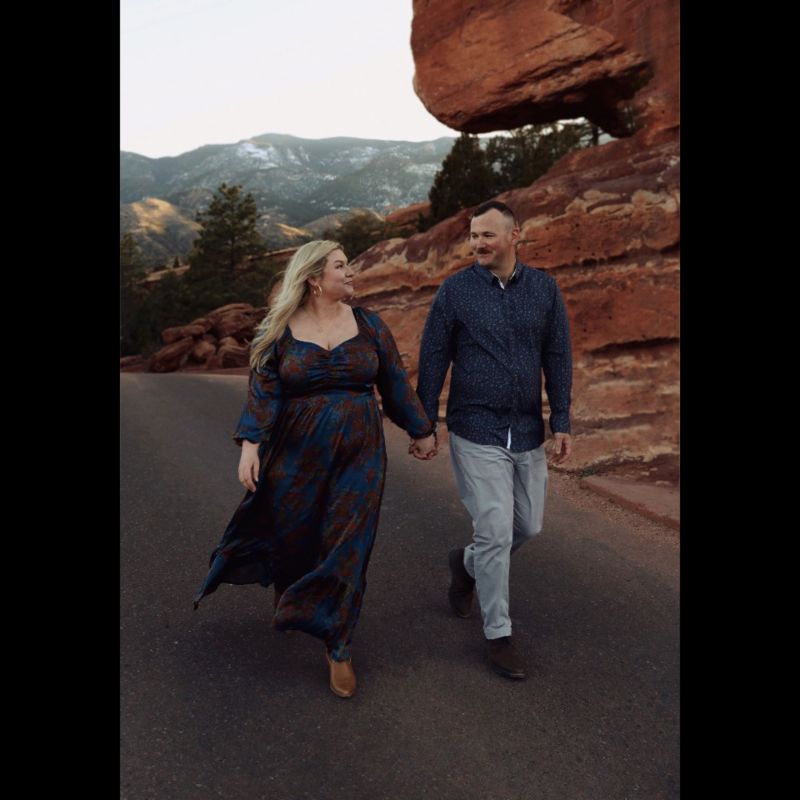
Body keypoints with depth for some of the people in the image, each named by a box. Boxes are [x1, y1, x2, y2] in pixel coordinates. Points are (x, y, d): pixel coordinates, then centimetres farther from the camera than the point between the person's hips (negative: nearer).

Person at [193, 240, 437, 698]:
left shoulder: (369, 325, 2)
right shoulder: (281, 331, -2)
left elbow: (395, 383, 7)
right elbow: (263, 392, -6)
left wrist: (422, 431, 11)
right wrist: (250, 445, -16)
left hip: (359, 457, 1)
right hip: (297, 457, 0)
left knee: (346, 548, 0)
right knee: (290, 535, 14)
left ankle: (338, 650, 14)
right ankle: (286, 594, 49)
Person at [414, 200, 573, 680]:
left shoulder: (544, 288, 2)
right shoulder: (455, 290, -5)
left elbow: (558, 357, 4)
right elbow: (433, 360, -2)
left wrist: (562, 423, -1)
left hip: (528, 433, 4)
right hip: (476, 433, -4)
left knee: (529, 526, 13)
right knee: (496, 532, -3)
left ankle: (467, 562, 41)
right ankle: (498, 633, 14)